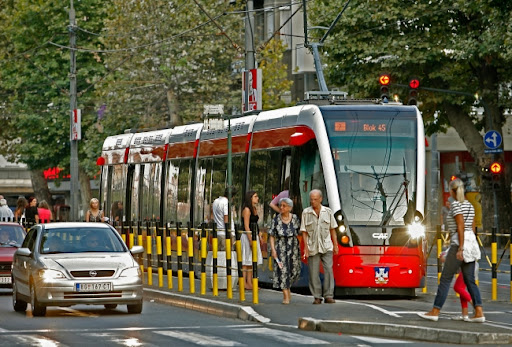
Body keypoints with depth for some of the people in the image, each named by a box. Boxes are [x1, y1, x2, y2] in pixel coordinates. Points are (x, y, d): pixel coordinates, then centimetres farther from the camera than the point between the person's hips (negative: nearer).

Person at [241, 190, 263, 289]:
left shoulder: (254, 209, 15)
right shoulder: (247, 210, -12)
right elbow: (246, 226, -17)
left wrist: (259, 237, 17)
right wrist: (250, 240, -20)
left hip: (254, 236, 9)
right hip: (247, 236, -9)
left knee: (252, 260, 9)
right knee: (246, 261, -6)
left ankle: (249, 282, 12)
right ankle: (244, 283, -4)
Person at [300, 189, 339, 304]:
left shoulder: (328, 212, 6)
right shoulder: (306, 213, 1)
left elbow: (332, 229, 12)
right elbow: (304, 232, 2)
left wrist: (335, 245, 9)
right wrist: (305, 247, -5)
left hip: (326, 247, 1)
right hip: (312, 247, 0)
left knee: (328, 270, -9)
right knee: (314, 272, -1)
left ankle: (328, 296, -5)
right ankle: (317, 297, 7)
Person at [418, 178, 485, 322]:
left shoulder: (456, 204, -9)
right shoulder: (469, 205, 15)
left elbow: (461, 225, -17)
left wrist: (460, 248, -19)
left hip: (459, 244, -8)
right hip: (472, 243, 8)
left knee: (445, 278, -2)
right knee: (470, 280, 7)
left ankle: (435, 312, 1)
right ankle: (479, 313, -3)